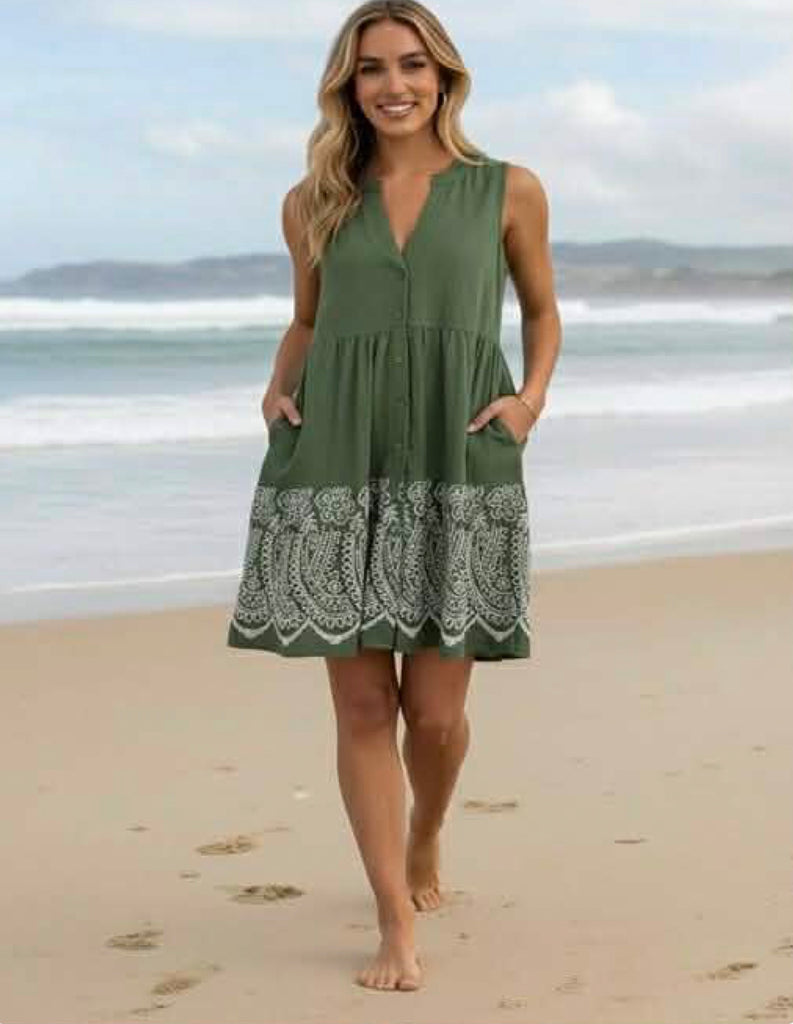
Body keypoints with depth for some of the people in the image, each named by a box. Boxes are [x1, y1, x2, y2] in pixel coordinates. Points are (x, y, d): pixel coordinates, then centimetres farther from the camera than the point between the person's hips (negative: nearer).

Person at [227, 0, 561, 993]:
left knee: (435, 710, 0)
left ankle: (425, 840, 33)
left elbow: (542, 310, 18)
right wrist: (278, 389, 5)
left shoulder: (509, 191, 6)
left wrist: (531, 396, 1)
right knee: (363, 705, -2)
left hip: (459, 466, -1)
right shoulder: (314, 203, 10)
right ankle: (398, 927, 7)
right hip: (337, 465, 1)